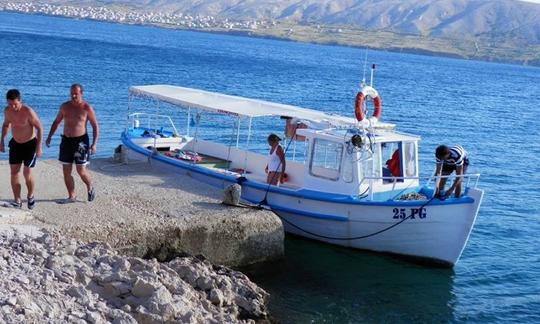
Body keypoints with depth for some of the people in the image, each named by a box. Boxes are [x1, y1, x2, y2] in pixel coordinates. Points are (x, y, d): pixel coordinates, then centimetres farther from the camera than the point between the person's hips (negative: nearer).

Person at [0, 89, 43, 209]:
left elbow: (39, 128, -17)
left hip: (30, 144, -5)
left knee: (27, 173, -3)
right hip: (15, 144, 5)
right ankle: (17, 201, 8)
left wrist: (39, 147, -19)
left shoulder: (28, 111, -25)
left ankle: (30, 196, 23)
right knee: (14, 172, 1)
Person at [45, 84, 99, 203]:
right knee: (66, 171, 5)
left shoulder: (87, 108, -7)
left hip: (81, 140, -4)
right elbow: (56, 122, 17)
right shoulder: (65, 106, 4)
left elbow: (95, 126, -3)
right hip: (66, 140, 5)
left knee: (81, 170, -8)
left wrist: (94, 144, -11)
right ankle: (71, 196, 16)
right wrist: (49, 137, 9)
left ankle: (90, 188, 20)